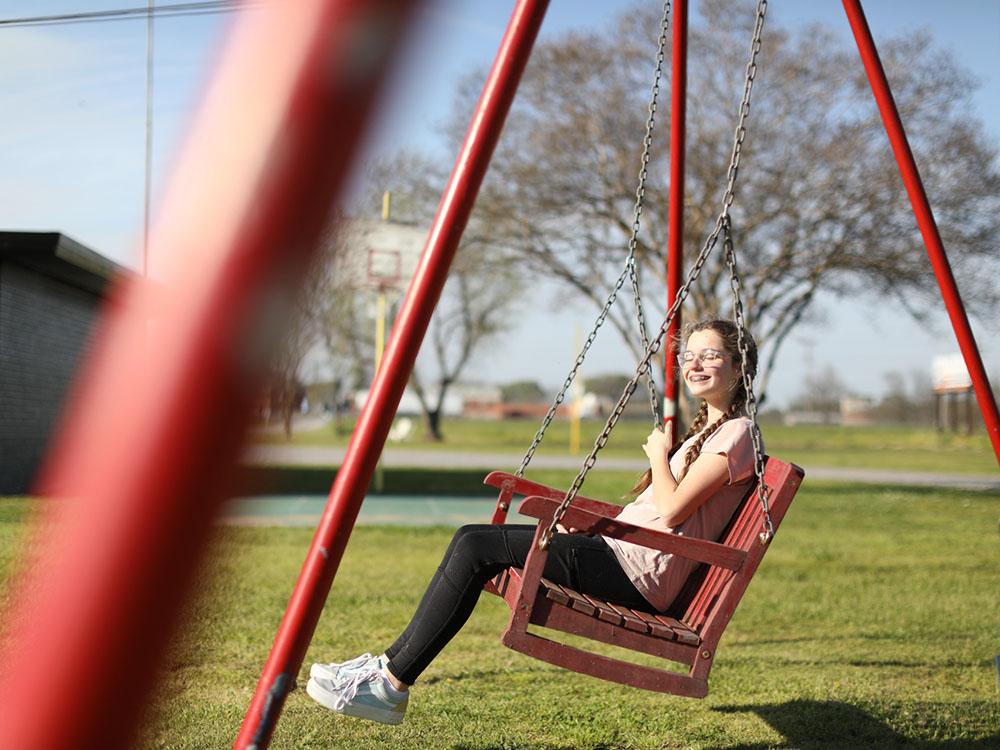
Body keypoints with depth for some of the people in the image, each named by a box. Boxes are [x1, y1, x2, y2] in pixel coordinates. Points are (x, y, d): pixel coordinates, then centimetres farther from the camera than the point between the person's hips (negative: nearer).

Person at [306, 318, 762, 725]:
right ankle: (389, 665, -3)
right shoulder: (703, 430, 24)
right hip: (622, 556, 10)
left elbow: (671, 510, -16)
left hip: (641, 574, -10)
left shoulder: (737, 433, -6)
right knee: (473, 539, -2)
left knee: (477, 549, -17)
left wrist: (658, 455, 1)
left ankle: (391, 686, -14)